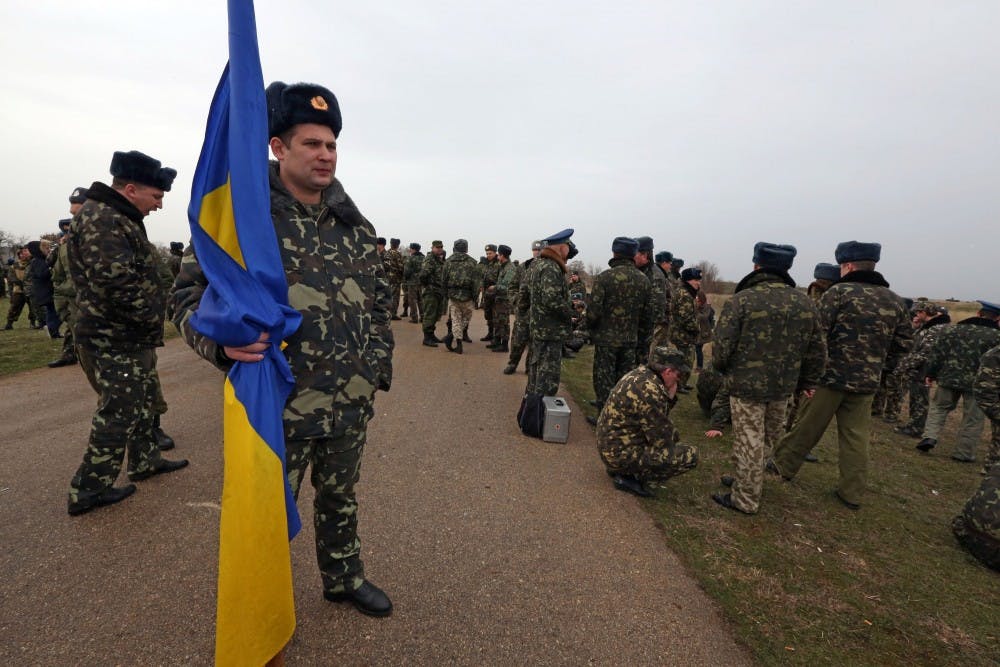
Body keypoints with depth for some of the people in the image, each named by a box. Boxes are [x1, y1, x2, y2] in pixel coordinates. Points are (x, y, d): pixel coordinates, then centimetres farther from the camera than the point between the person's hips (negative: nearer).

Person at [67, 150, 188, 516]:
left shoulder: (120, 219, 16)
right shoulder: (101, 218, -18)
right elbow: (116, 281, -28)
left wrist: (149, 323, 14)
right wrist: (151, 318, -15)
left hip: (131, 337, 11)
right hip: (114, 340, -11)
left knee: (143, 399, 20)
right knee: (118, 412, -2)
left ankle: (145, 460, 36)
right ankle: (89, 489, 11)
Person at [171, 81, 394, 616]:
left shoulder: (353, 224, 6)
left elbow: (378, 300, 12)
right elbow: (188, 290, -5)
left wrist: (378, 366, 8)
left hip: (352, 404, 5)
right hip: (279, 405, -4)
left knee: (340, 499, 23)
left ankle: (344, 579, 46)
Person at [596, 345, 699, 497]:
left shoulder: (639, 374, 1)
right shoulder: (648, 391, -27)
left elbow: (659, 419, 14)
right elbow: (662, 441, -18)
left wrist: (670, 396, -2)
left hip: (611, 444, 10)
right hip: (622, 454, -9)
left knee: (673, 435, 23)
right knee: (690, 455, -10)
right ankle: (626, 477, -2)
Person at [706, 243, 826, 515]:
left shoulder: (741, 300, -15)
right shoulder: (804, 302, 3)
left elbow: (722, 346, -14)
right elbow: (817, 350, 9)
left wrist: (722, 368, 6)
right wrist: (808, 382, 21)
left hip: (747, 384, -5)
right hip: (784, 386, 6)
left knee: (749, 441, 4)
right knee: (768, 439, 20)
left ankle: (745, 499, 16)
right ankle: (746, 481, 37)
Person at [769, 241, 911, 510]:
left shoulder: (840, 291, -11)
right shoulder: (895, 301, 7)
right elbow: (904, 343, 12)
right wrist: (874, 357, 20)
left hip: (831, 375, -5)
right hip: (866, 382, 5)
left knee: (808, 426, 9)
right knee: (856, 436, 12)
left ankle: (783, 465, 23)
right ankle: (852, 492, 20)